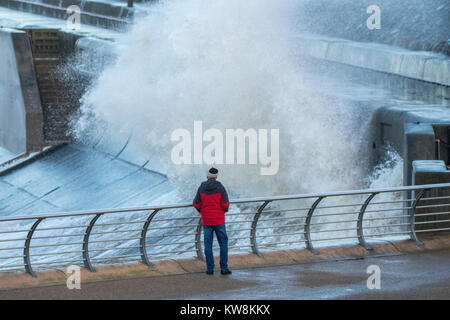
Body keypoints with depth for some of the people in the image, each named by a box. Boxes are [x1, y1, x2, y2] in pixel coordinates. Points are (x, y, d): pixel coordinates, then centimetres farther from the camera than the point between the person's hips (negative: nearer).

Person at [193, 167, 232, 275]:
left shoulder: (201, 188, -3)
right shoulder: (220, 188, -9)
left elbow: (196, 204, -3)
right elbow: (225, 204, -13)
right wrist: (225, 209, 11)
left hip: (206, 221, 2)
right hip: (219, 220, -2)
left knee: (208, 244, 8)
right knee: (223, 243, 8)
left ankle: (210, 268, 6)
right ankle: (224, 267, 3)